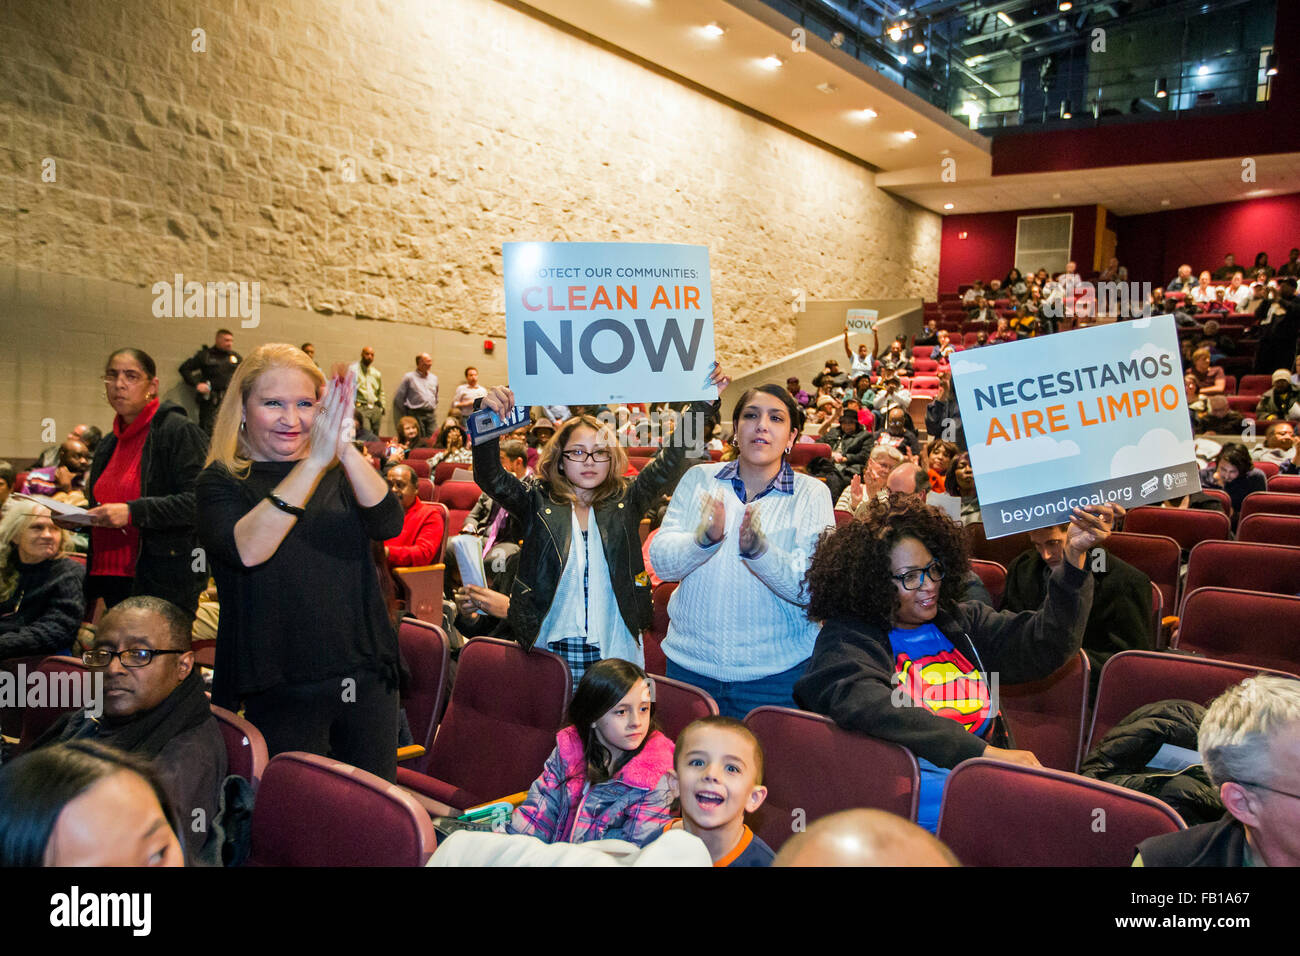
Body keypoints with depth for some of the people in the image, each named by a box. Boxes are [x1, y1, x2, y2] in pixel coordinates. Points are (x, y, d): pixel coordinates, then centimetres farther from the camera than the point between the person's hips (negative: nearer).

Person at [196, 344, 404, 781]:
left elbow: (388, 525, -13)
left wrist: (345, 450, -27)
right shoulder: (221, 481, -2)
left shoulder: (338, 474, 6)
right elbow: (246, 550, -23)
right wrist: (314, 462, -29)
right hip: (281, 690, -3)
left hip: (366, 678, 3)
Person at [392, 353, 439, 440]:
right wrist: (405, 415, 4)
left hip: (431, 415, 5)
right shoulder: (409, 377, 0)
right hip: (416, 414, -5)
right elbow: (398, 398, 2)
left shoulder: (434, 378, 17)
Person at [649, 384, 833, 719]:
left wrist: (759, 549, -31)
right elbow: (661, 561, -5)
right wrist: (704, 538, -25)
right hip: (691, 662, 2)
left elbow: (811, 588, -14)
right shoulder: (699, 480, 3)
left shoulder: (811, 494, -3)